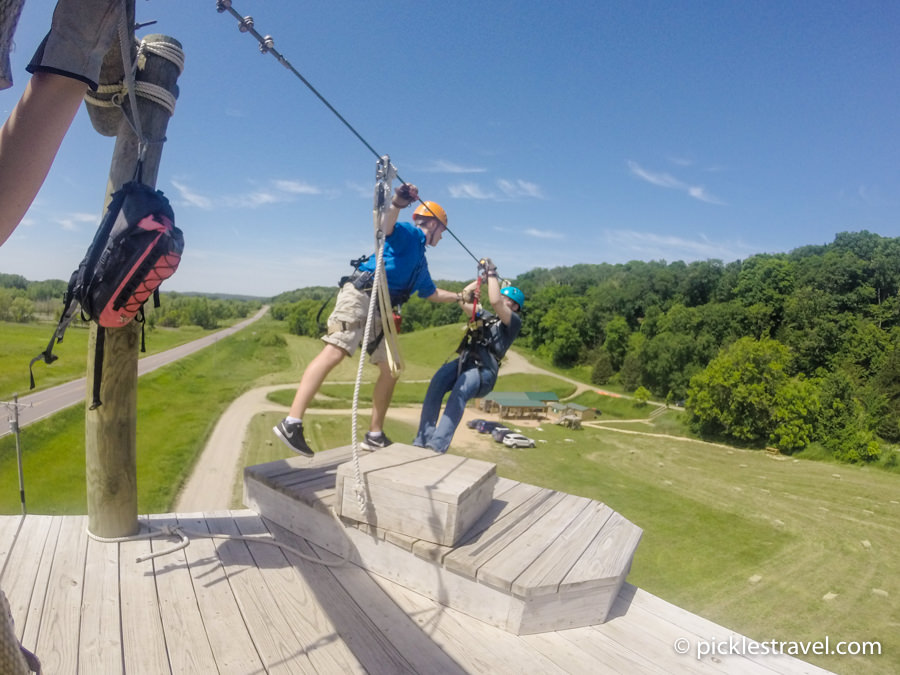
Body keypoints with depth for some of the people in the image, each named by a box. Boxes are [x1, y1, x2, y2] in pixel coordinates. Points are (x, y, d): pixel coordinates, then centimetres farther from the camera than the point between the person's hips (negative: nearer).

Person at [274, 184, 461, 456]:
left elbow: (433, 294, 44)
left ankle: (375, 435, 14)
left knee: (391, 368, 7)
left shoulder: (420, 261, 31)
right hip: (361, 296, -10)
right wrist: (396, 204, -38)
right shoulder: (409, 233, 5)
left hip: (380, 311, 10)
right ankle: (291, 423, -31)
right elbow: (385, 226, -19)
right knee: (335, 352, -24)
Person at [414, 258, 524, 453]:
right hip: (464, 362, 5)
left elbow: (495, 301, -9)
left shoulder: (514, 321, 9)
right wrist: (480, 278, 27)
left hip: (483, 371, -5)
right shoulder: (485, 316, 29)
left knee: (460, 390, -35)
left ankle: (437, 446, -39)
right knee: (436, 383, -26)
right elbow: (463, 300, 31)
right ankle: (422, 440, -29)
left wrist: (492, 274, 0)